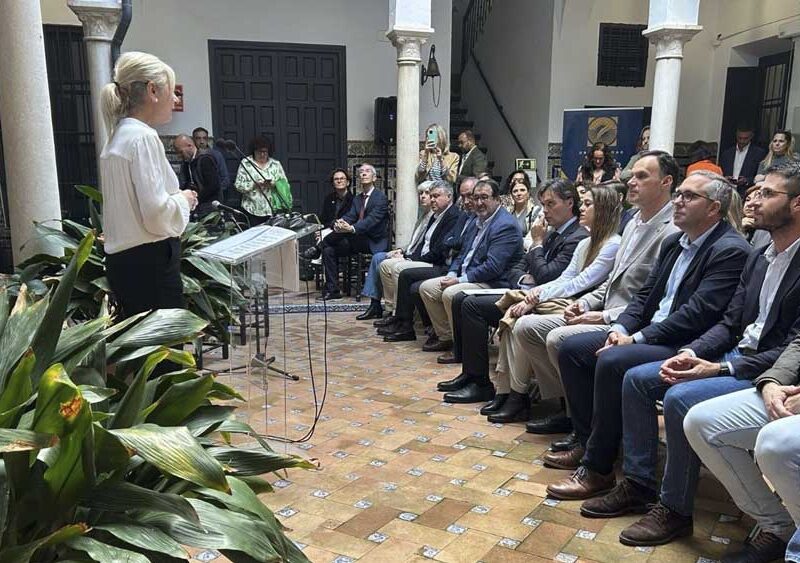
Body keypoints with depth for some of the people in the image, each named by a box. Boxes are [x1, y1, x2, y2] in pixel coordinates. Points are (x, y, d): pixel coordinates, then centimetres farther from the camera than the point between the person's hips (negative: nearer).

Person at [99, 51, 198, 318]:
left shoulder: (119, 136, 14)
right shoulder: (143, 137, -14)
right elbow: (157, 214, -21)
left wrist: (177, 198, 13)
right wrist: (183, 199, -3)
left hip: (125, 260, 10)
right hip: (150, 264, -10)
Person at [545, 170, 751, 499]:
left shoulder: (731, 250, -13)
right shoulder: (673, 243, 15)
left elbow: (696, 313, -21)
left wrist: (637, 338, -20)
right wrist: (620, 329, -3)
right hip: (647, 334, 10)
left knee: (612, 362, -31)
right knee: (572, 348, 1)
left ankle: (598, 469, -18)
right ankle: (589, 442, 9)